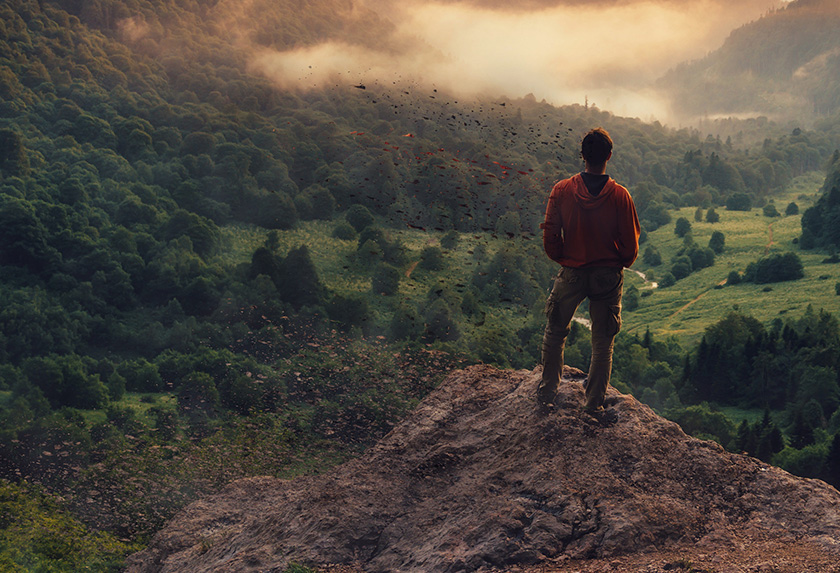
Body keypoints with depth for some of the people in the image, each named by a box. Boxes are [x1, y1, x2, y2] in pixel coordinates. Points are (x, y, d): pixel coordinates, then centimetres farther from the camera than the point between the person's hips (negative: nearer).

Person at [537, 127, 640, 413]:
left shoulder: (562, 191, -11)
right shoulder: (620, 196, -13)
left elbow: (550, 237, -6)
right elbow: (630, 244, -7)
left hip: (572, 273, 0)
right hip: (609, 276, 0)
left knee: (555, 333, 20)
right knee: (603, 342, 13)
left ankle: (547, 393, 26)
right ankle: (594, 402, 18)